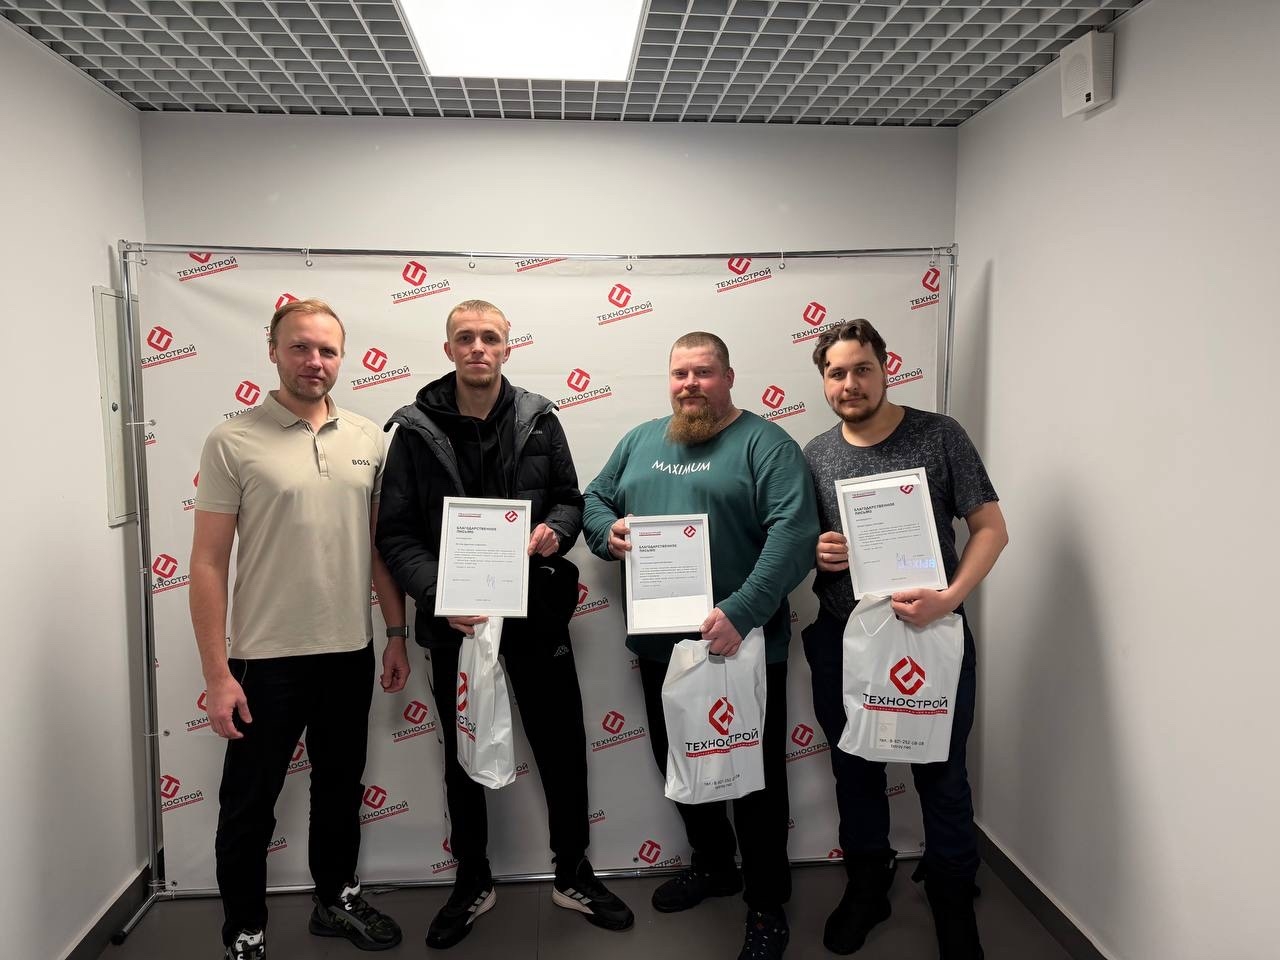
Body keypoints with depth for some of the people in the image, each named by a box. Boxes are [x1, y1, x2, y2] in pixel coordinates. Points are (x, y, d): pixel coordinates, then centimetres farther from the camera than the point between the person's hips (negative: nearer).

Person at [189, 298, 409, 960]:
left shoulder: (367, 440, 3)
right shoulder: (233, 442, -9)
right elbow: (208, 563, -9)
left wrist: (397, 634, 7)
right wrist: (217, 674, -12)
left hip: (351, 653, 4)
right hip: (267, 658, -4)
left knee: (340, 786, 20)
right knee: (250, 804, 10)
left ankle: (337, 899, 41)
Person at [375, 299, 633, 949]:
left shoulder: (539, 419, 1)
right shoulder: (415, 428, -4)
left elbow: (570, 499, 8)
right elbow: (395, 533, -6)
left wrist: (555, 532, -15)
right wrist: (439, 595, -19)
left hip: (537, 610, 1)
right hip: (455, 616, -1)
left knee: (561, 744, 10)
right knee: (462, 754, 15)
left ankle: (574, 875, 32)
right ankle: (472, 883, 35)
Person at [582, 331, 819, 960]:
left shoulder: (766, 444, -10)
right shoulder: (640, 440, 10)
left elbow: (794, 532, -21)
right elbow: (594, 499, 17)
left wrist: (741, 613, -29)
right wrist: (608, 531, -7)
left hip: (743, 648, -6)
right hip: (659, 645, 6)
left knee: (757, 777, 8)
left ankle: (767, 905, 28)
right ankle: (712, 863, 45)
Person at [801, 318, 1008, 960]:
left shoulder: (940, 436, -6)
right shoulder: (814, 455, 3)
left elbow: (991, 528, -7)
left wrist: (951, 597, -22)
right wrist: (815, 551, -12)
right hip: (841, 642, 3)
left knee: (942, 777, 11)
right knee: (855, 770, 17)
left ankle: (954, 904, 34)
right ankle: (866, 886, 39)